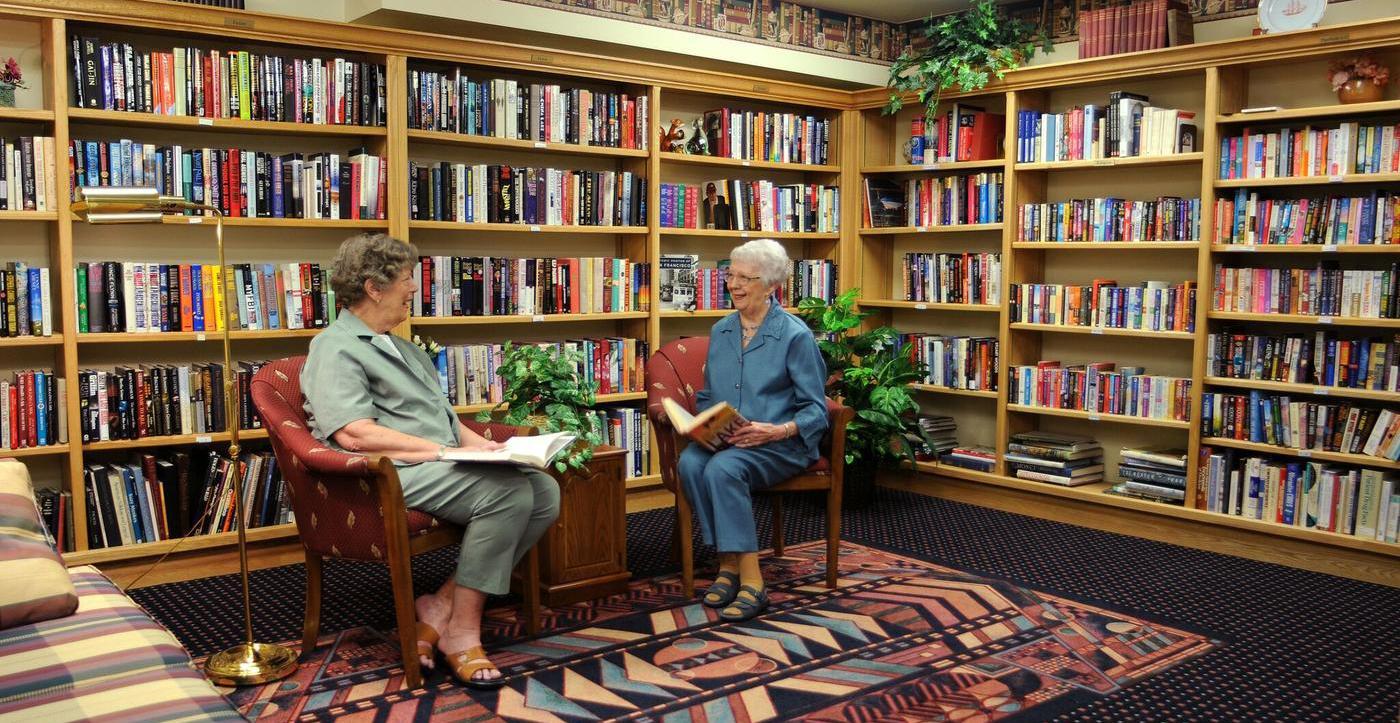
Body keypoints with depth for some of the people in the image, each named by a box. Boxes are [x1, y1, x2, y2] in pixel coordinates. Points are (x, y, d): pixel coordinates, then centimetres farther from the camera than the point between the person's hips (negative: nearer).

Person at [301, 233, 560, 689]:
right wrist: (447, 451, -19)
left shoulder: (398, 348, 25)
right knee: (508, 491, -28)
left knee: (544, 491, -9)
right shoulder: (336, 349, -6)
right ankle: (462, 632, -17)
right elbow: (355, 434, -20)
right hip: (394, 475, -9)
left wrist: (478, 444, 5)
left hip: (440, 465, 9)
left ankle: (441, 607, -9)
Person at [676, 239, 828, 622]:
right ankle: (729, 565, -18)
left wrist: (777, 431, -23)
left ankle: (751, 582, -27)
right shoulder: (721, 331, 12)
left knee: (723, 468, -35)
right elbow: (706, 396, 20)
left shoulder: (796, 335, -6)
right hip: (721, 439, 5)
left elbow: (815, 411, -6)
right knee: (689, 462, -29)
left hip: (781, 444, -5)